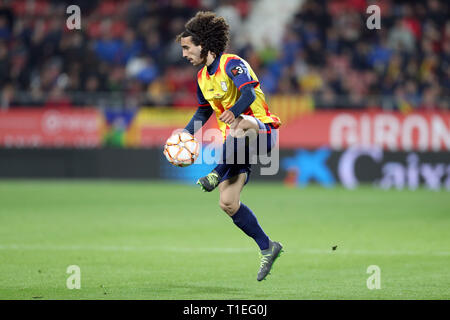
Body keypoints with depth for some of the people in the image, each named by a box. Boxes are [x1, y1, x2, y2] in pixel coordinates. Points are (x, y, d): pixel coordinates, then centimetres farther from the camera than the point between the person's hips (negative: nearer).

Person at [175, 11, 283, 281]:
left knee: (239, 124, -45)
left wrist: (234, 112, -49)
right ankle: (268, 248, 7)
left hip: (262, 130, -8)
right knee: (228, 203, -4)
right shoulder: (203, 77, 13)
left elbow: (249, 92, -30)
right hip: (238, 143, 8)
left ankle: (217, 174, -45)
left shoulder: (232, 64, -13)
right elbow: (204, 110, 28)